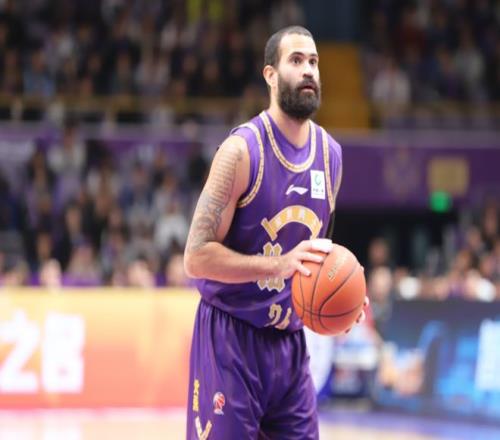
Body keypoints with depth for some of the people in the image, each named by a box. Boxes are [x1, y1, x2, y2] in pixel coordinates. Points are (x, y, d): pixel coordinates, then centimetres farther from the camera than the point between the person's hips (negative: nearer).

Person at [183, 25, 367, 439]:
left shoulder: (331, 153, 7)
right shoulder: (242, 150, -15)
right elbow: (196, 257, -18)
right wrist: (278, 266, -28)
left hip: (290, 340, 6)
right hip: (231, 338, -6)